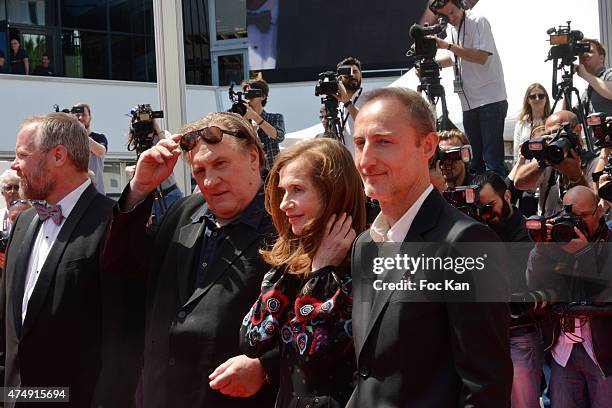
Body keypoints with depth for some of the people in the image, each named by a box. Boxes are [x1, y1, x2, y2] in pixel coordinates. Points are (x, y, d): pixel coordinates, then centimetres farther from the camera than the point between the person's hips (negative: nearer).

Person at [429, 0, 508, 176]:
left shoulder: (478, 22, -8)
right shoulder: (451, 28, 14)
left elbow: (481, 57, -18)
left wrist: (448, 46, -19)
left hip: (490, 100, -7)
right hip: (469, 102, 7)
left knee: (493, 160, -12)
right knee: (476, 160, 9)